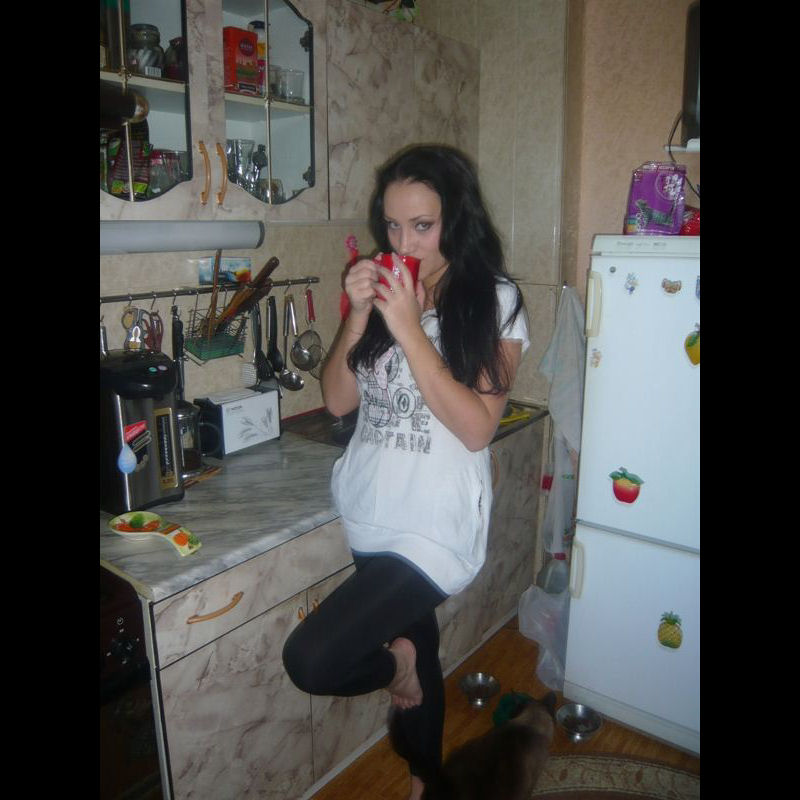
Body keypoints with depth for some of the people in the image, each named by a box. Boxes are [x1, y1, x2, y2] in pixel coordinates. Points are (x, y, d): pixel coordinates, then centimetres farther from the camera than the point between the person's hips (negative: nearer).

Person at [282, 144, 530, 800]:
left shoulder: (495, 300, -7)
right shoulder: (386, 291, 7)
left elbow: (477, 428, -17)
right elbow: (338, 401, 2)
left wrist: (409, 330, -21)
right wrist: (359, 315, -11)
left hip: (434, 526, -5)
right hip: (371, 515, 5)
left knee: (311, 661, -16)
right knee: (414, 645, 21)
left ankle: (398, 659, 17)